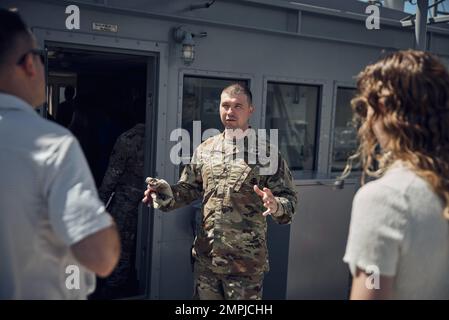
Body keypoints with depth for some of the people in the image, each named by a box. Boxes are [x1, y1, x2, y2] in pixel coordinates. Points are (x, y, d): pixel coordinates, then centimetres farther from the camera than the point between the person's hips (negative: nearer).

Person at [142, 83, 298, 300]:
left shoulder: (266, 152, -6)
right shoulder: (205, 149, 5)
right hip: (205, 257, 4)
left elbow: (289, 198, -7)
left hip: (246, 260, -3)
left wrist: (276, 206, -29)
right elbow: (188, 189, 12)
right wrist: (166, 193, -8)